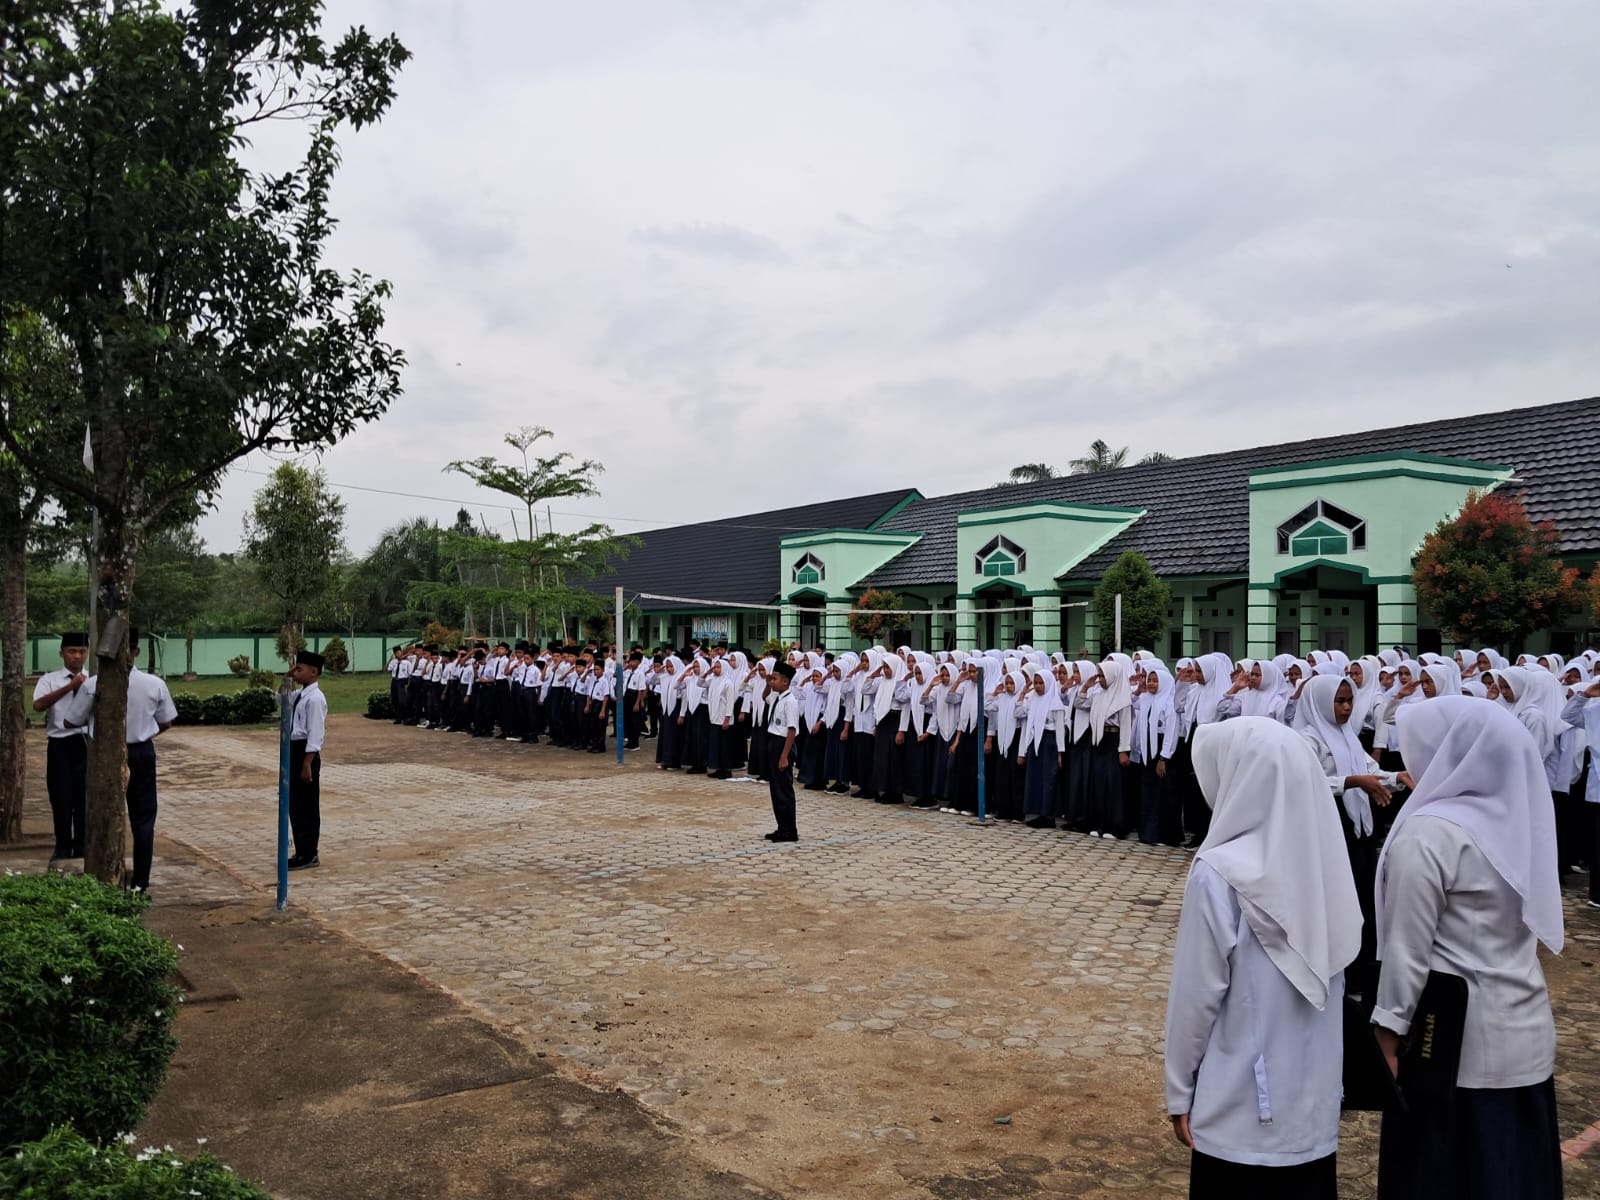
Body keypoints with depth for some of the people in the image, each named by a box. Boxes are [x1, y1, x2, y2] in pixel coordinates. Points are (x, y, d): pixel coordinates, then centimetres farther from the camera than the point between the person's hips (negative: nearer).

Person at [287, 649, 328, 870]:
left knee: (306, 805, -1)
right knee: (295, 804, 15)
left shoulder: (315, 698, -17)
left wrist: (307, 764, -22)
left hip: (305, 751, -10)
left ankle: (307, 855, 8)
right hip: (294, 749, 10)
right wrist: (287, 679, 14)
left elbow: (315, 734, -20)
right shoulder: (300, 695, 10)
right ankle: (303, 851, 24)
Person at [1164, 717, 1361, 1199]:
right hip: (1316, 1098, 5)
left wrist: (1179, 1090, -3)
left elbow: (1197, 993, -15)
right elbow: (1331, 974, 5)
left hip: (1242, 1106, -5)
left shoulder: (1220, 873, -20)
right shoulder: (1326, 859, -3)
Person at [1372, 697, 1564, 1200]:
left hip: (1457, 1039, -7)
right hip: (1524, 1031, 7)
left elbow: (1409, 947, -17)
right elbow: (1523, 924, 11)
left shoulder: (1428, 832, -20)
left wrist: (1391, 1024, -7)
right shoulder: (1518, 816, 3)